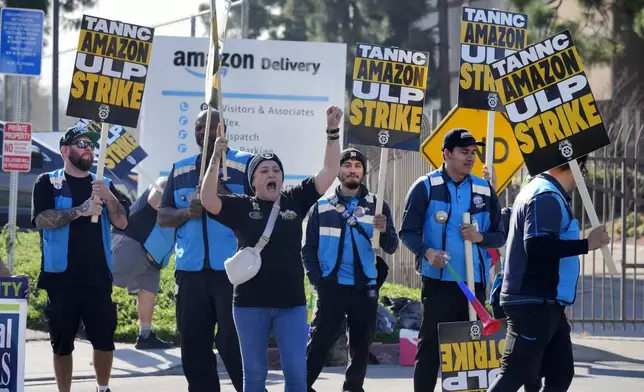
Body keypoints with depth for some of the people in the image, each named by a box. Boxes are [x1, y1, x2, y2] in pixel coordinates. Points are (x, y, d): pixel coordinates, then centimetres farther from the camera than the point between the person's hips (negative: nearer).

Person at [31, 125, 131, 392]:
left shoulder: (104, 185, 12)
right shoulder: (48, 183, 3)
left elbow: (122, 222, 2)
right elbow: (42, 219, -12)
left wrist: (109, 197, -16)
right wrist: (80, 211, -23)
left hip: (98, 277, 2)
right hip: (61, 278, -2)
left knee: (104, 339, 1)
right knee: (62, 343, 3)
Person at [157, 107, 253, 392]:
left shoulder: (245, 164, 1)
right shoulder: (180, 170, 14)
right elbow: (162, 217, 12)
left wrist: (225, 196, -17)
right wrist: (186, 212, -8)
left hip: (233, 271, -5)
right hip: (190, 271, 5)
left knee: (234, 344, -6)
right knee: (193, 346, 7)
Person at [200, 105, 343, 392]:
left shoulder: (295, 201, 6)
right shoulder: (241, 207, 1)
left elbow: (330, 172, 2)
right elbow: (208, 201, -15)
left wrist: (332, 131, -8)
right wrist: (215, 160, -22)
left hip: (291, 302, 1)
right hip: (251, 303, -1)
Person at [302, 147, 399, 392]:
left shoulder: (377, 206, 5)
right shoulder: (322, 207, 6)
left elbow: (391, 248, -1)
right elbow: (308, 249, 7)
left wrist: (384, 230, -23)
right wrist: (317, 280, -5)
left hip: (365, 288, 1)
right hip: (331, 287, -1)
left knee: (361, 345, 8)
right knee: (319, 342, -8)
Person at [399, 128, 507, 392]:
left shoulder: (485, 190, 10)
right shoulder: (426, 187, -1)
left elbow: (500, 236, 13)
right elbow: (408, 232, -2)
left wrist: (480, 237, -9)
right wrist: (427, 252, -21)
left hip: (474, 282, 4)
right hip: (438, 281, -4)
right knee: (431, 345, -2)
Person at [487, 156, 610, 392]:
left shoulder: (542, 192, 17)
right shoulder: (547, 198, -15)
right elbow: (537, 246, -26)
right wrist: (587, 244, -20)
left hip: (543, 304, 11)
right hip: (533, 304, -11)